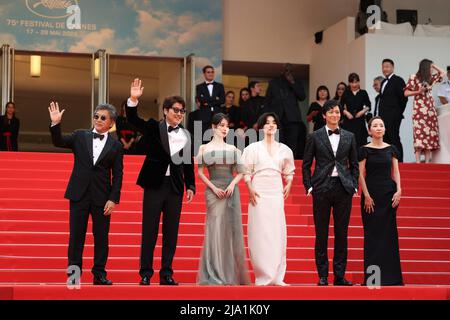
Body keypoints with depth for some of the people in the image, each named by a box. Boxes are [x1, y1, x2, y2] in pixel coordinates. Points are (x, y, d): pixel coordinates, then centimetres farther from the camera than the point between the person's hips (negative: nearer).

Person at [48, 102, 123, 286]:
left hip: (102, 197, 0)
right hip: (79, 194, 1)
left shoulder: (115, 146, 4)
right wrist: (56, 124, -17)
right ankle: (74, 273, 8)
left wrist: (113, 199, -6)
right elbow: (58, 142, -1)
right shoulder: (80, 136, 8)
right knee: (76, 235, 2)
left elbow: (118, 174, 2)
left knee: (101, 237, 3)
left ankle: (99, 274, 10)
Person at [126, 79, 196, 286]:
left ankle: (166, 274, 13)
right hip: (154, 184, -3)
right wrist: (133, 100, -30)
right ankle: (145, 274, 6)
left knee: (171, 232, 6)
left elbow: (188, 164, 12)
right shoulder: (154, 128, -1)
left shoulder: (186, 135, 6)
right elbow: (133, 120, -14)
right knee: (149, 230, 0)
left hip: (175, 187, 3)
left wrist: (191, 186, 7)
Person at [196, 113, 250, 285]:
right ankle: (213, 274, 0)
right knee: (215, 230, -5)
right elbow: (200, 172, 2)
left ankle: (231, 273, 7)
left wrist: (232, 184, -9)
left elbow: (240, 172, 9)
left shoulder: (233, 149, 11)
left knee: (231, 230, 1)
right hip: (213, 192, -2)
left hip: (231, 191, 2)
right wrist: (214, 188, -9)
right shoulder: (204, 148, 6)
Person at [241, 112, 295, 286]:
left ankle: (277, 276, 4)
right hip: (259, 193, -2)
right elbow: (246, 171, 4)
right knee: (259, 233, -5)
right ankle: (263, 276, -1)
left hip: (276, 193, 2)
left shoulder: (284, 149, 12)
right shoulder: (253, 148, 5)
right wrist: (250, 189, -7)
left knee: (278, 233, -1)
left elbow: (289, 171, 19)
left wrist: (289, 184, 3)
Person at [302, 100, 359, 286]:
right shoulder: (315, 137, 4)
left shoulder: (349, 137, 10)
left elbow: (354, 164, 14)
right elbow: (306, 164, 5)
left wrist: (354, 185, 4)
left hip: (344, 188, 2)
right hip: (322, 188, -2)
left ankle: (340, 276, 9)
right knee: (321, 234, 1)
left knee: (342, 233, 4)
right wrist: (309, 187, -3)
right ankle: (322, 276, 6)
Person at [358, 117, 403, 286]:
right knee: (373, 233, -2)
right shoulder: (365, 150, 0)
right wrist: (366, 196, -11)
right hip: (371, 193, -3)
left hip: (389, 193, 3)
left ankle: (390, 275, 8)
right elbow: (361, 174, -3)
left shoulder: (391, 149, 9)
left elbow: (395, 172, 9)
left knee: (389, 233, 3)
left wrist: (399, 190, -5)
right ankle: (372, 275, 3)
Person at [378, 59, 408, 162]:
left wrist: (398, 112, -5)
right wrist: (380, 115, 12)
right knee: (385, 140, 5)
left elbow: (403, 97, -9)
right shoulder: (383, 82, 21)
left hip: (393, 117, -8)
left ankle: (398, 161, -8)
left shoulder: (398, 80, -4)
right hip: (383, 117, 8)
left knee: (394, 139, -10)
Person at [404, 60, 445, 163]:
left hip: (430, 109, 6)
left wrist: (434, 66, 16)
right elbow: (406, 93, -2)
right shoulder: (414, 78, -1)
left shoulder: (430, 78, 14)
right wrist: (418, 91, -13)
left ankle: (427, 161, -2)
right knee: (420, 134, -15)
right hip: (419, 109, -6)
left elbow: (442, 73, 27)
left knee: (430, 134, 0)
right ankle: (417, 161, -18)